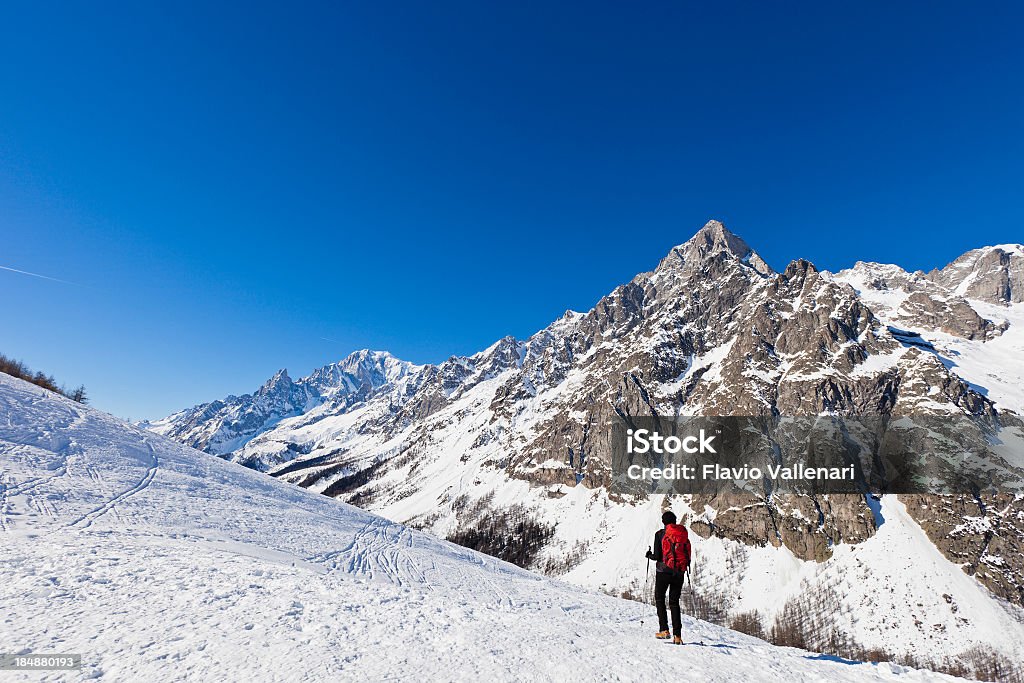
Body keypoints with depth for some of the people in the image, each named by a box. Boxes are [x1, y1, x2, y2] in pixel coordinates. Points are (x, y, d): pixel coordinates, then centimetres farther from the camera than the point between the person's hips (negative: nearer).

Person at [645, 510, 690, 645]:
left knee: (659, 599, 14)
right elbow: (688, 556, 5)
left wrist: (649, 555, 9)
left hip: (664, 571, -4)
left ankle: (664, 630, 3)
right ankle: (677, 635, 4)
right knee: (674, 602, 12)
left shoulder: (660, 534, -8)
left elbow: (657, 556, -11)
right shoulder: (684, 534, 4)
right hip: (679, 573, 4)